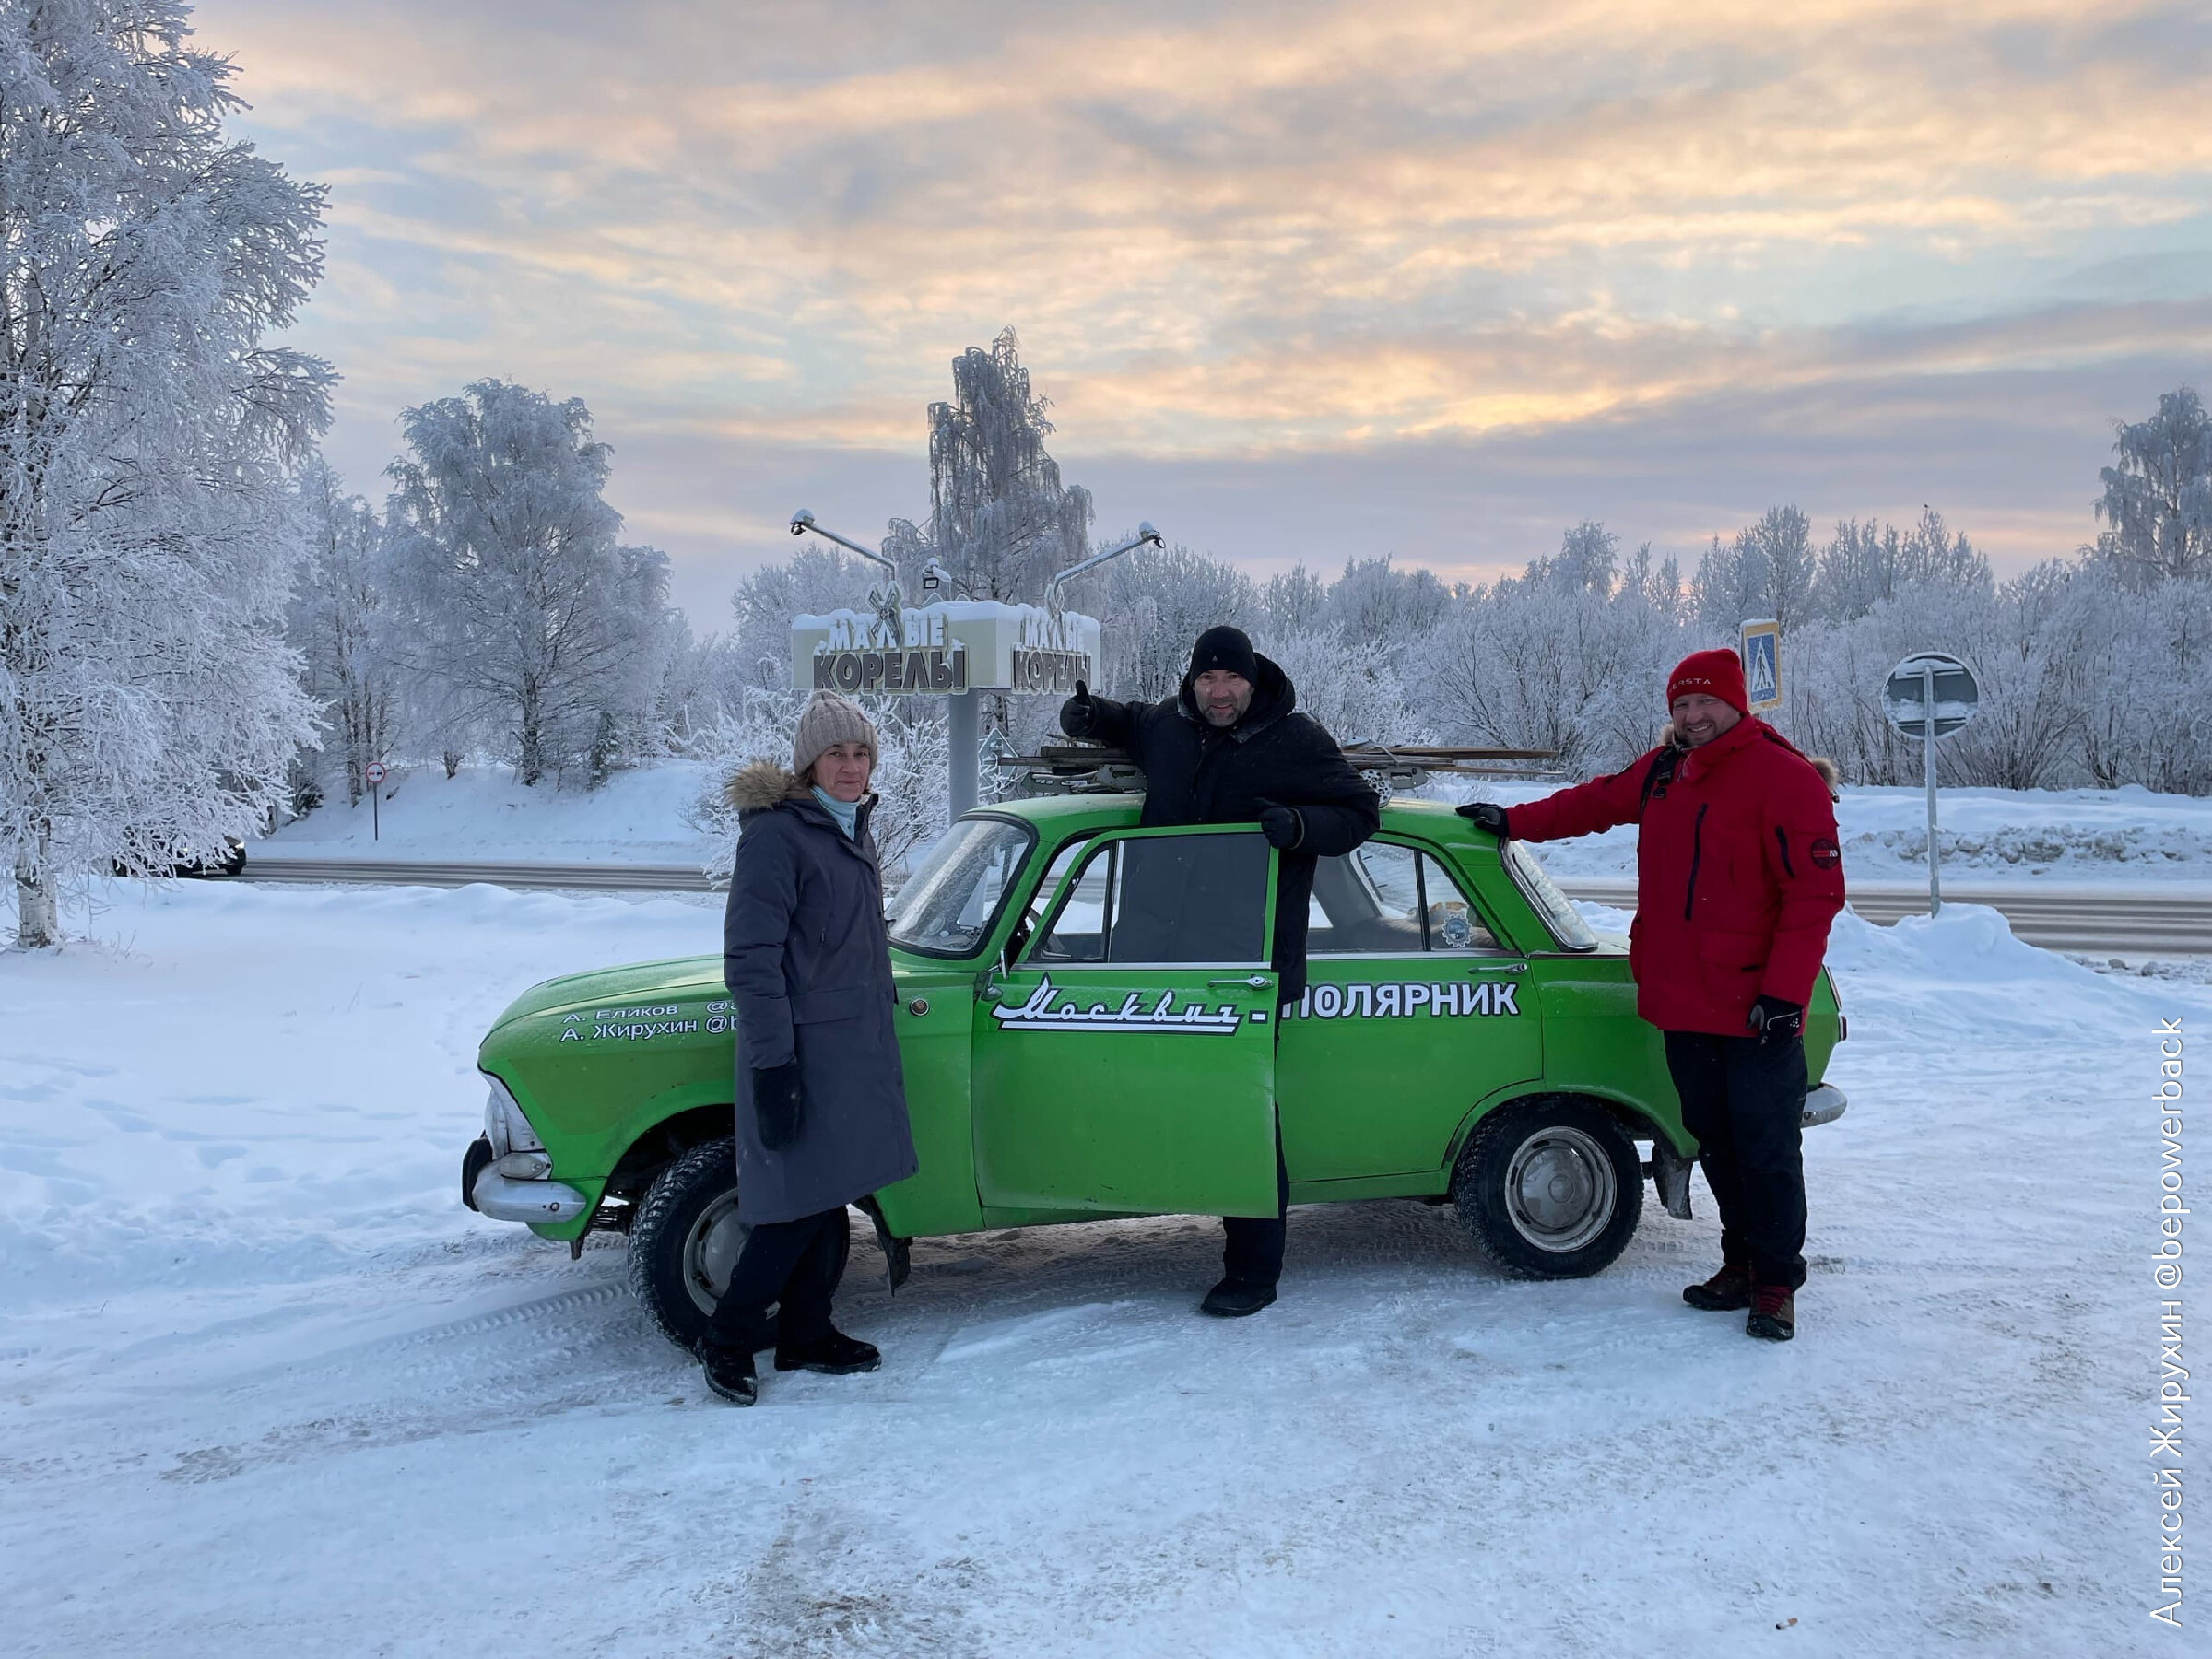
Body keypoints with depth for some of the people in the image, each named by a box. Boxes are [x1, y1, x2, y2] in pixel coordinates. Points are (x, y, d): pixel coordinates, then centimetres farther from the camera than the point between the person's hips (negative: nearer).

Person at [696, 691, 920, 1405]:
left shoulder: (852, 828, 12)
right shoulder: (776, 833, -15)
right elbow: (750, 958, -19)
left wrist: (885, 999, 24)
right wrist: (773, 1066, -22)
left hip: (855, 1047, 8)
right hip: (803, 1051, -8)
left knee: (830, 1202, 14)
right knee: (800, 1207, -4)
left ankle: (807, 1333, 26)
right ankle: (726, 1338, 11)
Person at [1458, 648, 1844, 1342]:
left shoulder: (1785, 779, -10)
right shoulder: (1663, 771, 12)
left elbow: (1816, 893, -14)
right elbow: (1595, 803, 28)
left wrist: (1785, 993, -19)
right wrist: (1513, 821, 29)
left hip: (1757, 1012, -7)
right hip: (1683, 1004, 7)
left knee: (1767, 1149, 0)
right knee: (1715, 1142, 13)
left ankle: (1777, 1284, 11)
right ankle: (1740, 1266, 25)